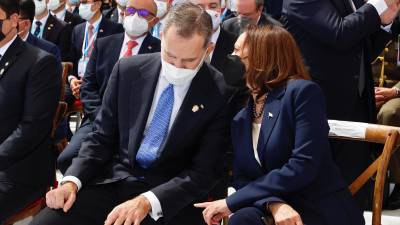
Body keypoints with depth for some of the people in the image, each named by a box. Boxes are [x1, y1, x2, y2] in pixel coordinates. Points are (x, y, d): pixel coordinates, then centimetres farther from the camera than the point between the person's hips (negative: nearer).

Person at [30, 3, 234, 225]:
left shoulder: (220, 93, -9)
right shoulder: (128, 70, 0)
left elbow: (204, 171, -10)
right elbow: (101, 137, 7)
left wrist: (146, 202, -23)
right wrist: (72, 181, -10)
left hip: (171, 195, -2)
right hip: (114, 181, 2)